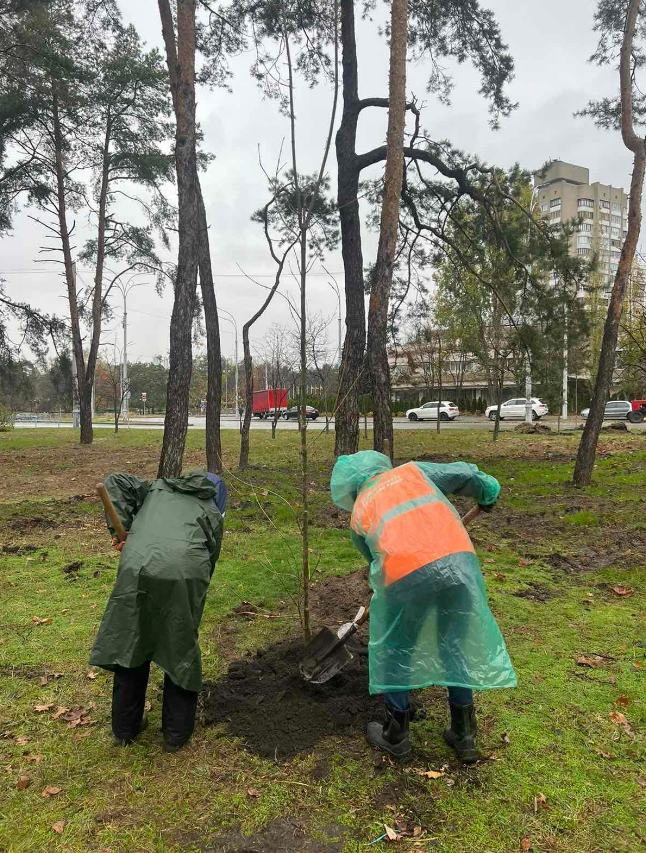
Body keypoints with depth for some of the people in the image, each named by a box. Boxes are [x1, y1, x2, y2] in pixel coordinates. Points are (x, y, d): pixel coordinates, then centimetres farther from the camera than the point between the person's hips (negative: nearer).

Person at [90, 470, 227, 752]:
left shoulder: (156, 489, 30)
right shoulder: (212, 514, 23)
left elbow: (115, 482, 18)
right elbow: (209, 560, 19)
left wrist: (121, 528, 12)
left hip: (137, 570, 2)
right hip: (184, 575, -2)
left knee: (129, 646, 20)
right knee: (181, 651, 17)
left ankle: (124, 729, 37)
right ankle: (176, 734, 30)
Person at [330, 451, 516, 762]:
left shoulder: (358, 514, 20)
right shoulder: (412, 470, 22)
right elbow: (464, 475, 22)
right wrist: (488, 493, 41)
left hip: (407, 575, -2)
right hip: (459, 560, 3)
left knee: (394, 652, 21)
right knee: (456, 648, 22)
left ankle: (395, 735, 33)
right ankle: (464, 735, 34)